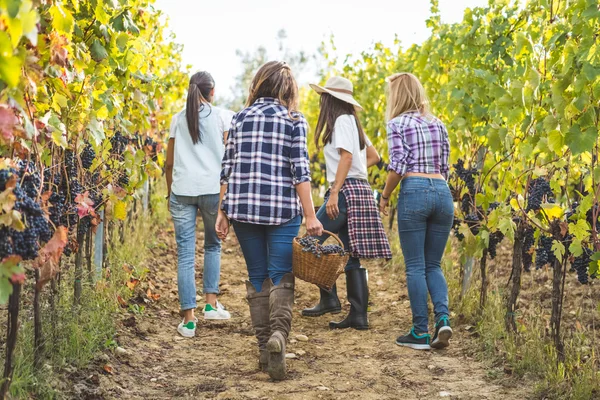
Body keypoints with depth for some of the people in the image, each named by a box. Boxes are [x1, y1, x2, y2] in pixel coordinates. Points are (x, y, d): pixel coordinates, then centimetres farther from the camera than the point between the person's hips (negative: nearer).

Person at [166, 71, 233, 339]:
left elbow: (170, 162, 13)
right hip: (213, 189, -1)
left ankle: (189, 319, 1)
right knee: (213, 244, 21)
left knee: (185, 254, 2)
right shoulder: (223, 116, 4)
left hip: (182, 190, 1)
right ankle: (211, 303, 14)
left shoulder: (178, 119, 12)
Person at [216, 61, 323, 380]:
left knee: (257, 276, 11)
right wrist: (310, 216, -8)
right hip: (282, 209, -3)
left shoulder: (240, 118, 10)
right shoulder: (293, 120, 1)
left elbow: (227, 168, 8)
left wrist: (223, 211, 12)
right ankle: (279, 332, -26)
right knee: (281, 276, -1)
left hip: (243, 207, 3)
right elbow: (300, 169, -6)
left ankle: (264, 347, 10)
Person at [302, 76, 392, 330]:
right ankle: (358, 315, 6)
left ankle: (329, 300, -7)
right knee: (351, 255, 7)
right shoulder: (352, 122, 20)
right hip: (360, 190, 9)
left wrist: (334, 193, -22)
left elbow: (346, 157, -18)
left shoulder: (342, 120, -7)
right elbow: (374, 157, 24)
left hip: (346, 190, -9)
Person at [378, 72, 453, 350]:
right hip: (442, 192, 5)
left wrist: (385, 196, 4)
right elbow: (445, 166, 16)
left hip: (414, 191, -5)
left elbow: (398, 166, -9)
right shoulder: (438, 124, 17)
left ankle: (421, 332, 3)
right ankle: (443, 319, -6)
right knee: (433, 264, 14)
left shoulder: (398, 123, 0)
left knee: (415, 267, 2)